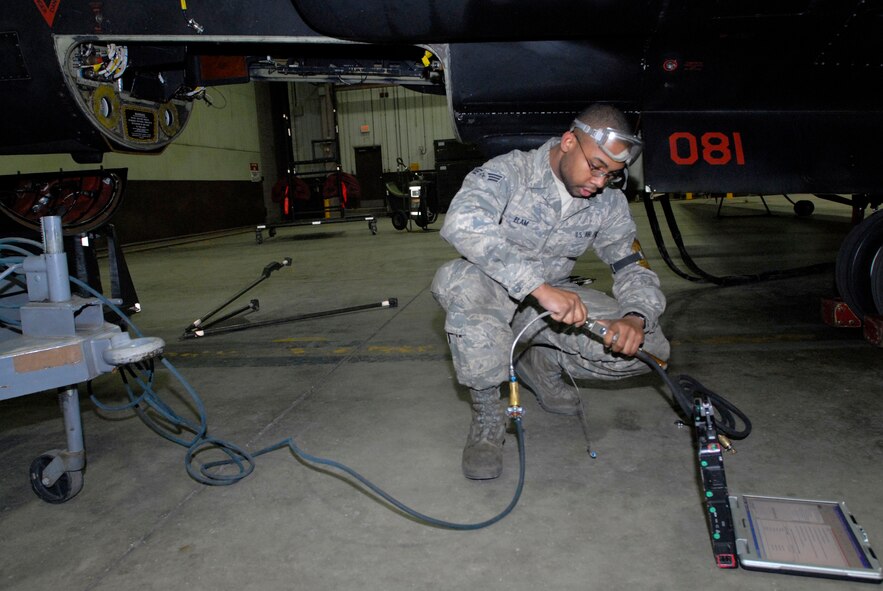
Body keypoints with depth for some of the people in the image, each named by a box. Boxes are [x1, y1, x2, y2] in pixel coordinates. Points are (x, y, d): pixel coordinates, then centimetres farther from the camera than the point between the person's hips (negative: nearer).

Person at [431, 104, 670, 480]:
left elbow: (633, 267, 0)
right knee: (463, 280, -41)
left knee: (649, 347, -15)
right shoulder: (508, 173, -21)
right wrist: (540, 287, -49)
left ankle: (542, 365, 11)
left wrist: (635, 317, -25)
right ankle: (486, 421, -22)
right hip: (494, 294, -4)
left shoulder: (609, 202, -5)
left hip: (549, 301, 4)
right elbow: (461, 223, -41)